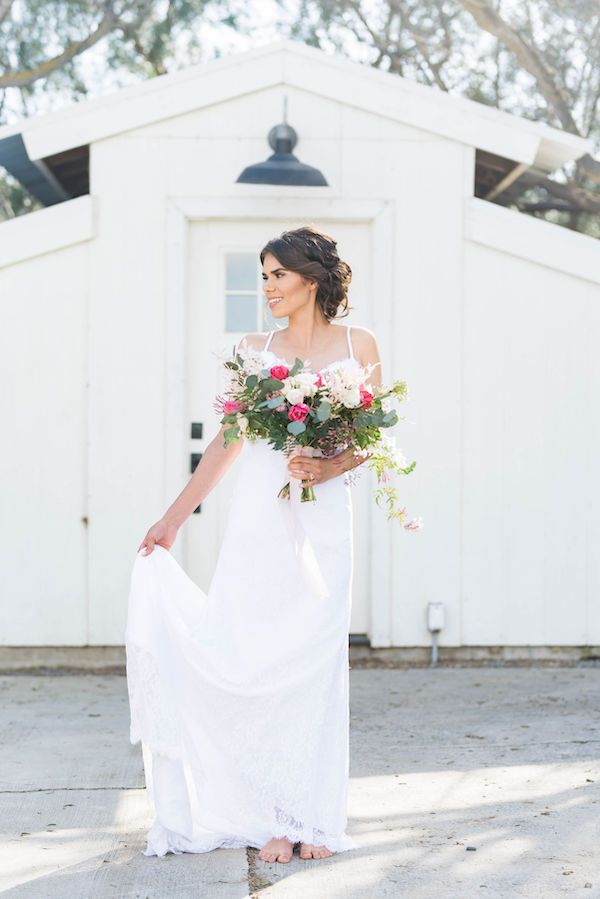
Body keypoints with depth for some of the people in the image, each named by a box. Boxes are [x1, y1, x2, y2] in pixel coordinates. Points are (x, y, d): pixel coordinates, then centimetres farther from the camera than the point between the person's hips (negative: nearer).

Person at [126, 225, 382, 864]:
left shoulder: (358, 346, 6)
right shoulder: (254, 350, 9)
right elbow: (229, 439, 11)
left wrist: (328, 466, -15)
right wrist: (174, 517, 9)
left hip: (323, 519, -1)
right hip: (260, 518, 1)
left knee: (313, 663, 1)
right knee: (250, 657, -3)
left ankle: (308, 817, 11)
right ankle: (269, 815, 6)